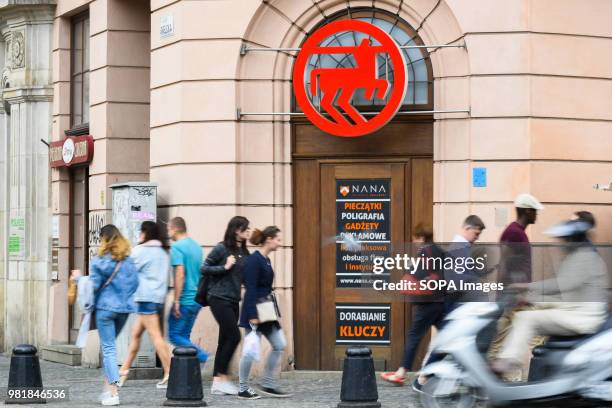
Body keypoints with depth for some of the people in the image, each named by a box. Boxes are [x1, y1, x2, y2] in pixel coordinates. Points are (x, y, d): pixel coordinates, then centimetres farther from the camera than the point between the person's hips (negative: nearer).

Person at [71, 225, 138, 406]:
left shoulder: (99, 261, -10)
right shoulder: (128, 260, 4)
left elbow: (93, 286, -10)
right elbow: (135, 283, 7)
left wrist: (79, 277, 6)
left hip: (105, 307, -5)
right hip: (125, 307, 5)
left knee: (108, 348, -2)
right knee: (108, 346, 19)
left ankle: (113, 392, -9)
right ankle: (108, 387, 17)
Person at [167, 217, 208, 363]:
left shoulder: (177, 247, -12)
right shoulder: (196, 246, 14)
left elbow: (180, 274, -19)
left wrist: (176, 301, -18)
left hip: (184, 300, -8)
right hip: (197, 299, 8)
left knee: (174, 335, -2)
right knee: (184, 336, 13)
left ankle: (202, 356, -16)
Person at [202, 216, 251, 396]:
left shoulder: (244, 252, 10)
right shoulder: (222, 249, -9)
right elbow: (204, 268, -8)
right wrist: (225, 267, -15)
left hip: (233, 300, 7)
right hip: (219, 298, -7)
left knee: (225, 340, 7)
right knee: (234, 336, -12)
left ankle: (218, 381, 12)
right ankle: (221, 376, -4)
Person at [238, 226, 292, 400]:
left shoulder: (266, 260, 12)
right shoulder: (254, 260, -15)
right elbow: (250, 289, -19)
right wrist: (252, 316, -22)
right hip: (254, 310, -10)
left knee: (280, 345, 7)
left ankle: (267, 384, 14)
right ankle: (243, 389, 8)